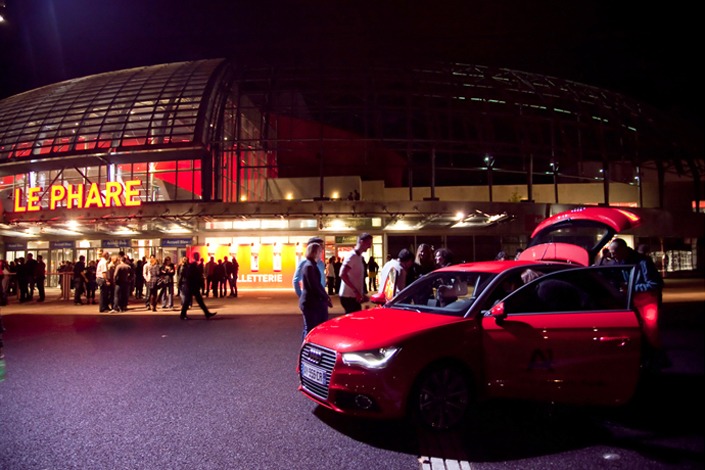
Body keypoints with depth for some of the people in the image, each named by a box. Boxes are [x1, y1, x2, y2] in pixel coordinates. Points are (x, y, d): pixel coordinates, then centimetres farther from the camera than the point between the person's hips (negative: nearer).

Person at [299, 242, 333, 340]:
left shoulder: (313, 265, 15)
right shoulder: (309, 266, -16)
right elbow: (314, 286, -20)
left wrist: (325, 297, 7)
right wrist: (326, 298, -10)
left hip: (316, 302, 9)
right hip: (310, 303, -9)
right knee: (310, 330, -3)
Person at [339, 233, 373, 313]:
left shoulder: (359, 257, 16)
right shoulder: (352, 255, -13)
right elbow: (343, 274, -23)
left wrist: (362, 294, 15)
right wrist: (356, 291, -23)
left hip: (354, 296, 9)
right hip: (349, 296, -9)